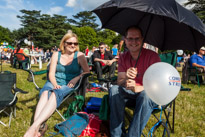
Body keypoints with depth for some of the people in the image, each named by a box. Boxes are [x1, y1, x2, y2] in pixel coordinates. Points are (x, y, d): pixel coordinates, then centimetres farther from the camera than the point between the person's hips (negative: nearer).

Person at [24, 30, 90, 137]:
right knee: (45, 93, -33)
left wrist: (77, 78, -17)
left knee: (55, 94, -35)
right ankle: (39, 128, -49)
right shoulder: (56, 54, 9)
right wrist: (54, 84, -15)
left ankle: (34, 126, -46)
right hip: (54, 82, 3)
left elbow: (87, 71, 1)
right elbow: (51, 73, 5)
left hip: (70, 85, -2)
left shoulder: (79, 55, 4)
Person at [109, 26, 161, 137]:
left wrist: (137, 88, -40)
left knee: (145, 95, -36)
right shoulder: (123, 57, -1)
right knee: (114, 89, -22)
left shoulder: (152, 56, -15)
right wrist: (126, 79, -33)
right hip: (131, 94, 4)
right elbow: (119, 83, -8)